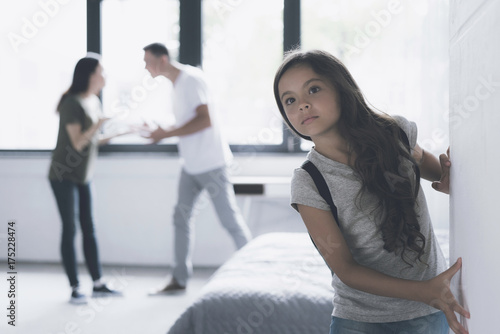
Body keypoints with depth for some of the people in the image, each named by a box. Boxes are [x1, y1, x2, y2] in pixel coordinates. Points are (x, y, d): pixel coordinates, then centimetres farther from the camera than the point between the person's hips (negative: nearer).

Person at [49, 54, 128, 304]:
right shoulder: (72, 103, -16)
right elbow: (78, 143, -18)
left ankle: (98, 285, 13)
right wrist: (99, 124, -26)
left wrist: (119, 131, 4)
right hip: (64, 176, -7)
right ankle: (75, 289, 4)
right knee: (70, 230, -3)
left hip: (83, 176, 7)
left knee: (89, 229, 8)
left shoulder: (94, 101, 7)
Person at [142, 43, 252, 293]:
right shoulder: (176, 83, 13)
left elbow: (205, 120, -25)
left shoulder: (191, 78, -15)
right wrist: (162, 131, 6)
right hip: (191, 166, 9)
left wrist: (166, 134, -23)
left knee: (229, 218, -1)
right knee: (181, 217, 7)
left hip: (210, 163, -9)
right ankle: (180, 279, 13)